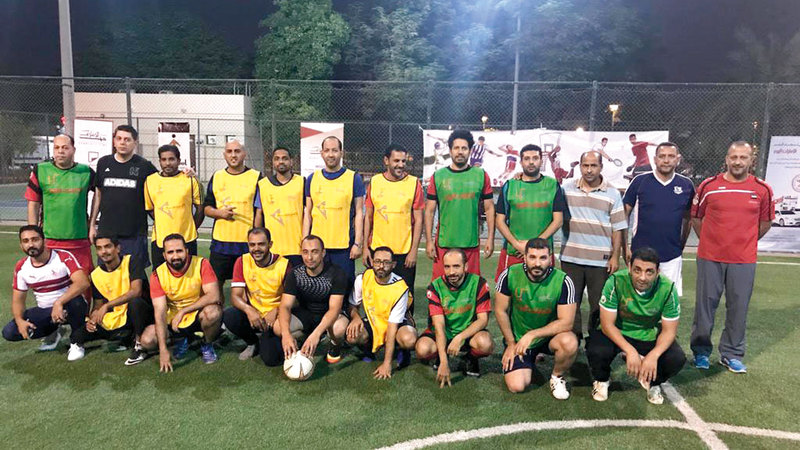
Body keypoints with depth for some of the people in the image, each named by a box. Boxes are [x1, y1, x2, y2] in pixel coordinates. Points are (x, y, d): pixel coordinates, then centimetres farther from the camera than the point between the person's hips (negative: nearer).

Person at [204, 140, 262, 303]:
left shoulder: (256, 177, 2)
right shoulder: (216, 177, 11)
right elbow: (206, 207, 14)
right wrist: (220, 213, -8)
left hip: (248, 242, -3)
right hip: (220, 241, 3)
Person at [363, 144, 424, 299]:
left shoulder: (414, 183, -2)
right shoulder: (374, 182, 4)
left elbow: (418, 220, -1)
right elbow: (368, 217, 9)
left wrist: (414, 250, -6)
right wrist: (365, 247, 4)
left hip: (405, 252, -2)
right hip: (376, 250, 2)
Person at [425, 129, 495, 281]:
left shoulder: (481, 175, 5)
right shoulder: (438, 176, 4)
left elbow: (489, 208, 7)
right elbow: (429, 211, 4)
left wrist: (491, 238, 1)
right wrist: (428, 241, -2)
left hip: (471, 244, 1)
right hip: (443, 244, 0)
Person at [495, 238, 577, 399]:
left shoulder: (563, 281, -21)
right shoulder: (510, 275, -17)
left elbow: (566, 322, -20)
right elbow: (500, 311, -5)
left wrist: (532, 334, -25)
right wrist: (511, 343, -1)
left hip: (548, 336, -1)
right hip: (518, 337, 1)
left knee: (570, 343, -34)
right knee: (516, 386, -13)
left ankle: (557, 377, 0)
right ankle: (530, 362, 23)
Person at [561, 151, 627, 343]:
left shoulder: (612, 194, 3)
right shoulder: (567, 189, 6)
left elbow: (617, 229, 3)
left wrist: (615, 256, -3)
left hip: (601, 260, -1)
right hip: (571, 257, 1)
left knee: (599, 304, 5)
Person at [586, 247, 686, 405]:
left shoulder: (668, 288, -19)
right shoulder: (616, 282, -26)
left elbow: (669, 330, -12)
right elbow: (607, 324, -22)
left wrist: (653, 355, -30)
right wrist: (630, 351, -32)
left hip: (650, 335, 2)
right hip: (616, 333, -2)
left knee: (677, 359, -23)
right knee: (597, 351, -31)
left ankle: (653, 383, 14)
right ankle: (602, 380, 8)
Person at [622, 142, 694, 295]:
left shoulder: (686, 185, 3)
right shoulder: (640, 181, -3)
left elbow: (687, 219, 15)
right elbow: (624, 215, 0)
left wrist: (681, 246, 11)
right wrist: (624, 248, -4)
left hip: (672, 258, 2)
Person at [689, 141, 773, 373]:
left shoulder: (762, 190, 1)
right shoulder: (709, 186, -2)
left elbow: (765, 223, 13)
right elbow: (695, 217, 8)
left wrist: (745, 242, 11)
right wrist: (710, 241, 9)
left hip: (744, 260, 1)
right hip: (710, 258, -1)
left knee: (738, 308, 7)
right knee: (705, 304, 6)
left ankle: (732, 354, 23)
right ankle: (701, 351, 21)